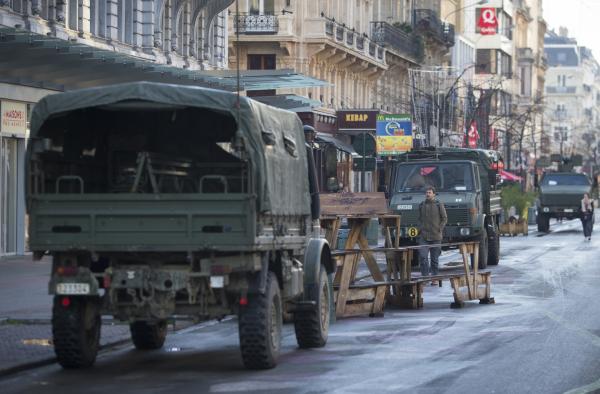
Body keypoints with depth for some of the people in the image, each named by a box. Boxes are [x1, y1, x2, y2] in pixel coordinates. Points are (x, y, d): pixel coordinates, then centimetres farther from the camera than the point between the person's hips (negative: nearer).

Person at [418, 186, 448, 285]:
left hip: (436, 236, -2)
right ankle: (425, 276, -9)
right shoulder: (422, 205, 10)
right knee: (422, 257, -13)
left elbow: (444, 218, 3)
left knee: (435, 258, 5)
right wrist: (420, 229, 6)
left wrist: (439, 229, -6)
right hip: (423, 236, 2)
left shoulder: (439, 204, 0)